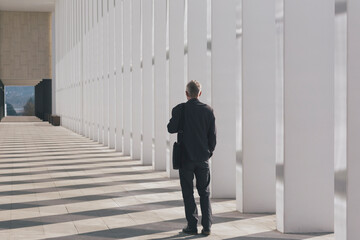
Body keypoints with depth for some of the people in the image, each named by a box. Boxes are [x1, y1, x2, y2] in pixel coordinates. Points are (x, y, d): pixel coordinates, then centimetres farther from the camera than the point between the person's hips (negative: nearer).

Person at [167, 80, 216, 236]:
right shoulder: (208, 110, 0)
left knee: (188, 193, 6)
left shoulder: (179, 109, -8)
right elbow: (213, 135, 2)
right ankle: (206, 227, 6)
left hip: (186, 157, -2)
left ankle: (192, 226, 7)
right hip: (203, 158, 2)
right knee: (204, 193, 10)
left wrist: (171, 121, 12)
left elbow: (172, 129, -8)